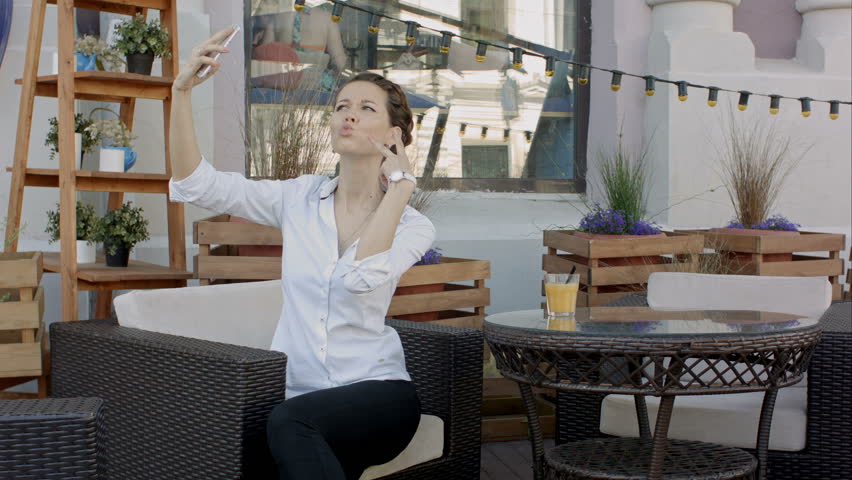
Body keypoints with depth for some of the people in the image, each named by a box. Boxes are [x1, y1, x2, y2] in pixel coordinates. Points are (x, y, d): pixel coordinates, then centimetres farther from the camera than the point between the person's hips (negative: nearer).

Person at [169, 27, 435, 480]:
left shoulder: (412, 225, -2)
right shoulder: (299, 198, 6)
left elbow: (361, 277, -23)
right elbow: (195, 183, -4)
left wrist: (400, 184, -15)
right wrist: (181, 91, -16)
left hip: (377, 392, -2)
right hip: (299, 397, 2)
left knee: (288, 421, -33)